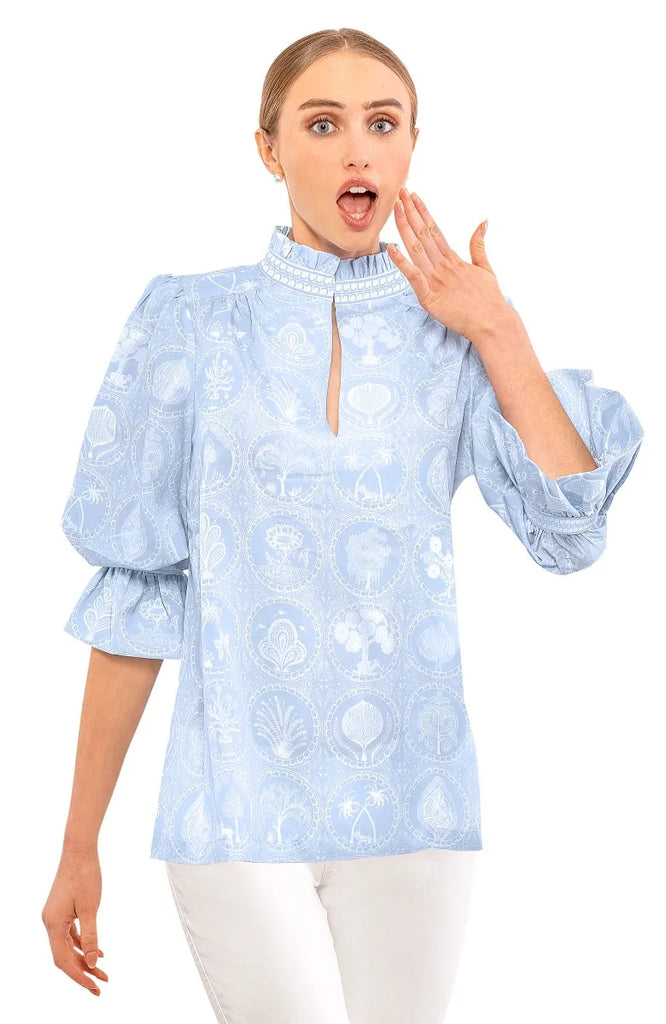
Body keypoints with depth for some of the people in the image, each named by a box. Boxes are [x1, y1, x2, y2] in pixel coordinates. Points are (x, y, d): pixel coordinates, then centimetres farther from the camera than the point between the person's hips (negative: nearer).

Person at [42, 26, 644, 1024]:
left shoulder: (455, 335, 6)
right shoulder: (191, 322, 1)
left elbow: (570, 531, -7)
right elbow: (134, 595, 0)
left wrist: (500, 338, -6)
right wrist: (79, 846, -1)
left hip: (413, 802, 2)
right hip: (240, 798, -2)